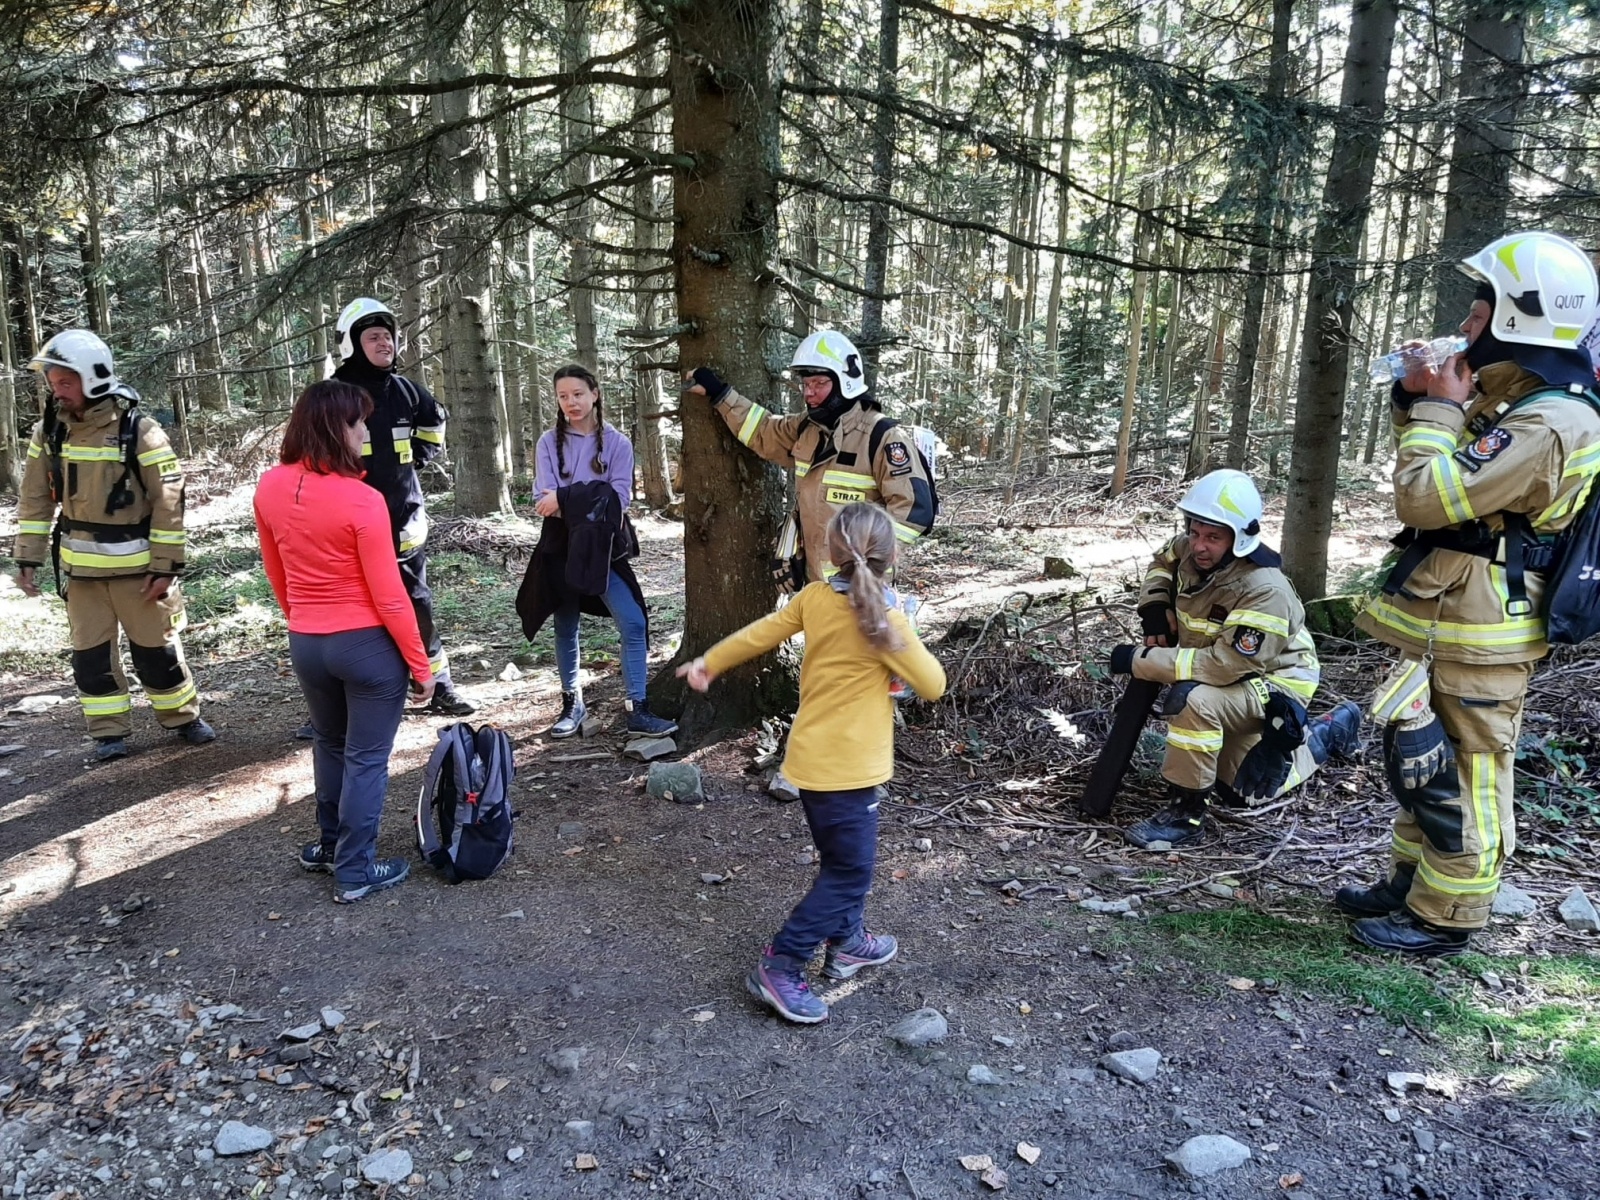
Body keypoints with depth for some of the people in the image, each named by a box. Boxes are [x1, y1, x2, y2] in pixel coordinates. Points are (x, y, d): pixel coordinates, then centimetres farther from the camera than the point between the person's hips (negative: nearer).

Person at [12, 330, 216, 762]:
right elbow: (35, 500, 6)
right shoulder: (50, 431, 1)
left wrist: (166, 566, -14)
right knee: (90, 653, 8)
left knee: (156, 647, 6)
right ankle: (110, 732, 20)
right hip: (80, 566, 4)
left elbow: (168, 503, -13)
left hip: (137, 565, -4)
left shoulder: (139, 431, -14)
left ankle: (183, 718, 23)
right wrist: (28, 557, 1)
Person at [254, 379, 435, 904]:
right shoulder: (362, 501, -21)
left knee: (329, 744, 27)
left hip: (305, 644, 6)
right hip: (367, 644, -6)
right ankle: (355, 872, 19)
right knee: (366, 758, 9)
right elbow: (389, 597, -18)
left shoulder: (269, 487, -2)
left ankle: (329, 844, 42)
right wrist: (421, 665, -9)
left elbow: (275, 571, 11)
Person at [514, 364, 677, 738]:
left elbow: (620, 497, -9)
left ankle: (638, 710, -4)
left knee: (633, 624, -10)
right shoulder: (549, 442, 3)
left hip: (604, 547, -1)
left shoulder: (617, 442, 1)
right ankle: (572, 704, 25)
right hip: (561, 547, 1)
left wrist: (567, 501, -17)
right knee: (566, 630, 10)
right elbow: (545, 501, -6)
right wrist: (591, 503, -20)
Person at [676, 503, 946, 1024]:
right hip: (845, 766, -7)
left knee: (843, 858, 24)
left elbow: (758, 634, 7)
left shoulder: (814, 598, -3)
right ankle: (779, 967, 3)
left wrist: (708, 663, 22)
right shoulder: (885, 620, -18)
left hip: (814, 755, 7)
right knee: (848, 872, 2)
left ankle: (846, 941, 39)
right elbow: (933, 686, -10)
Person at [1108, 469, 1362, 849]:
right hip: (1234, 684, 8)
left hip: (1275, 682, -8)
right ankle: (1330, 732, 42)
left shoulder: (1265, 591, -35)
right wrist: (1154, 607, -9)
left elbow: (1225, 665, -40)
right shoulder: (1190, 549, -14)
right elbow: (1162, 563, 11)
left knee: (1191, 700, -38)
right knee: (1239, 791, 21)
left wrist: (1141, 661, -37)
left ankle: (1187, 812, -19)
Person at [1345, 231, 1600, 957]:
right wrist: (1417, 400, 7)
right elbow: (1427, 481, 22)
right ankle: (1412, 886, 34)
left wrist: (1438, 406, -12)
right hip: (1445, 625, 10)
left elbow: (1423, 498, -26)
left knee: (1458, 779, 2)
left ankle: (1445, 920, 16)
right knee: (1422, 766, 19)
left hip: (1475, 640, -10)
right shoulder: (1507, 400, 11)